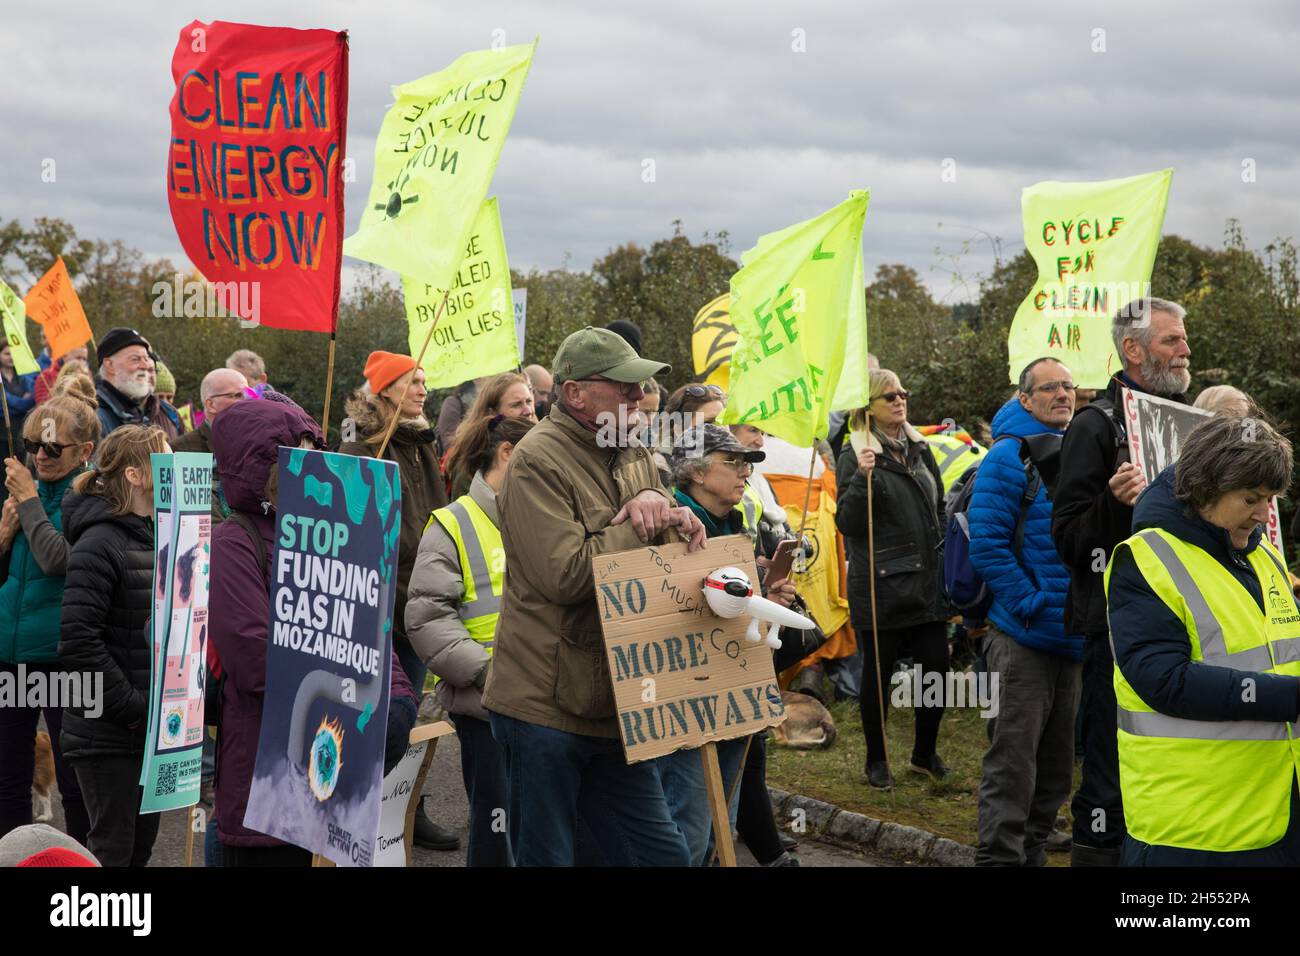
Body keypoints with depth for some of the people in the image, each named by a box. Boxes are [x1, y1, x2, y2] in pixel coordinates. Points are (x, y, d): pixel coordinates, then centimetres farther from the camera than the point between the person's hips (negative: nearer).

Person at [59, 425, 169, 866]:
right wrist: (133, 708, -19)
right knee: (114, 851, -2)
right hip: (107, 735, -8)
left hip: (151, 729, 8)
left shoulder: (157, 538, 10)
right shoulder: (100, 544, -16)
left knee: (142, 846, 14)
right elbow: (78, 643, -22)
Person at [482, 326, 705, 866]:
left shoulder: (633, 458, 14)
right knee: (546, 857, 2)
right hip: (546, 706, -8)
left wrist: (671, 518, -6)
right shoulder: (537, 462, -12)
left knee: (661, 854, 9)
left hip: (615, 707, 8)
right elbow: (566, 576, -21)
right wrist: (642, 523, -12)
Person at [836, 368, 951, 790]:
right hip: (880, 584, -5)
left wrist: (943, 557, 18)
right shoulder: (856, 455, -7)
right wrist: (862, 479, -25)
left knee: (937, 669, 5)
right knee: (877, 674, 5)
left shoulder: (919, 448, 12)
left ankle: (925, 752, 23)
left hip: (926, 581, 6)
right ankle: (877, 760, 18)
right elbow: (847, 523, -12)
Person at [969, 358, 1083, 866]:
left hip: (1072, 635, 8)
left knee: (1056, 762, 14)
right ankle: (1000, 856, -3)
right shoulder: (1009, 457, -10)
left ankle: (1032, 850, 25)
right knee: (1014, 761, -7)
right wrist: (1031, 606, -19)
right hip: (1024, 634, -7)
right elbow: (986, 543, -16)